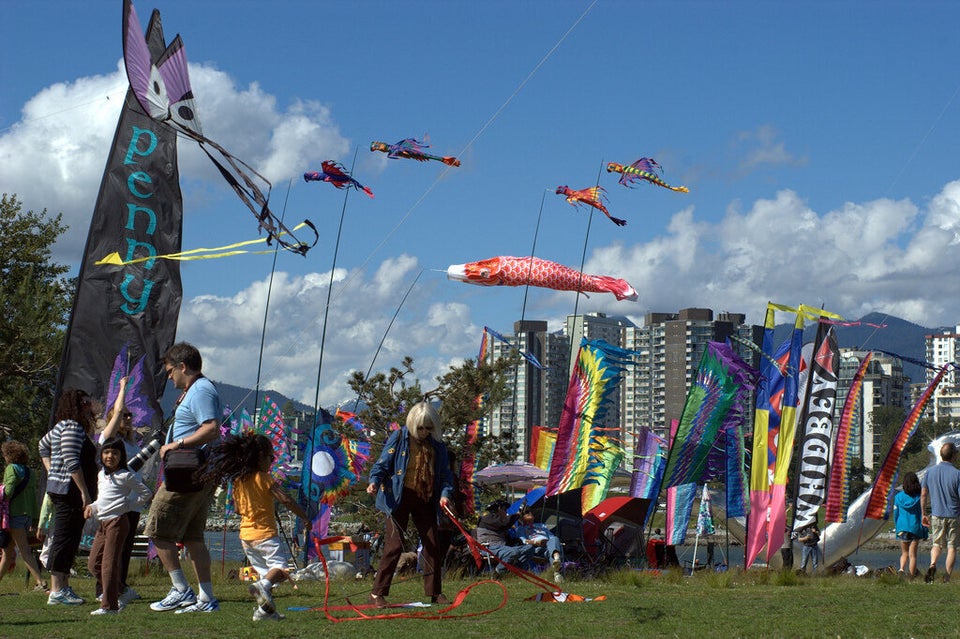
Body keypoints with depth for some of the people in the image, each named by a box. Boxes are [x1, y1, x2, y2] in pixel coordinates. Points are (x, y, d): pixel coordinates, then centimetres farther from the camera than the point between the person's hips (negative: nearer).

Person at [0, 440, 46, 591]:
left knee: (24, 550, -10)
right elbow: (34, 497, 14)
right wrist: (34, 519, 16)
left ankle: (40, 582, -18)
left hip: (15, 513, -8)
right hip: (27, 514, 8)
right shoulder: (28, 471, 15)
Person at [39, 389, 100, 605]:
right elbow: (71, 462, -21)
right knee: (64, 539, -10)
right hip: (69, 489, -11)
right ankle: (57, 591, -10)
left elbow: (43, 445, 34)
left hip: (60, 488, 11)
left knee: (68, 540, 12)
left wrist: (52, 472, 29)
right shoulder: (72, 427, -13)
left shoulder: (62, 427, 19)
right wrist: (85, 492, -21)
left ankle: (63, 587, 15)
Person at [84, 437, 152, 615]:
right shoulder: (101, 475, 18)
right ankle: (120, 592, 19)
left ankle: (109, 605, -10)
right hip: (102, 523, 9)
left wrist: (126, 505, -6)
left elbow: (146, 493, -5)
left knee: (109, 563, -11)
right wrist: (92, 507, 8)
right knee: (94, 564, 7)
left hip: (117, 521, -9)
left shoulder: (126, 476, -6)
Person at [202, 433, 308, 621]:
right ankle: (263, 585, -35)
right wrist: (304, 516, -7)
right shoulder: (264, 479, -10)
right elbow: (286, 500, -15)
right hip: (265, 533, -7)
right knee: (281, 566, -8)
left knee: (263, 570, 16)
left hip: (245, 534, 7)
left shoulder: (237, 481, 8)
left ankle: (265, 609, 12)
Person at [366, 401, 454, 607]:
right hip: (400, 498, -5)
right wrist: (374, 481, -21)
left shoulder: (436, 444, 9)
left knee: (432, 544, 7)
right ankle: (378, 593, -4)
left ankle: (435, 592, 17)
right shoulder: (399, 438, -3)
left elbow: (445, 474, 12)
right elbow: (382, 464, -3)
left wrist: (445, 493, -6)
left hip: (425, 500, 5)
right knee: (394, 544, -8)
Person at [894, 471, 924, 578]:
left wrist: (897, 528, 17)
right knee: (912, 554, 5)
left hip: (902, 529, 1)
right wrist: (925, 532, 1)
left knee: (904, 553, 14)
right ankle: (911, 577, 4)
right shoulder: (919, 497, -7)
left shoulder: (898, 496, -2)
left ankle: (901, 569, -11)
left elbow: (895, 514, 4)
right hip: (915, 528, -1)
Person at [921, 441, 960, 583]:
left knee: (937, 544, 17)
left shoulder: (930, 472, -1)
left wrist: (923, 514, 14)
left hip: (936, 515, 3)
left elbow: (923, 494, 4)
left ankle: (932, 565, -11)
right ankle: (947, 578, 6)